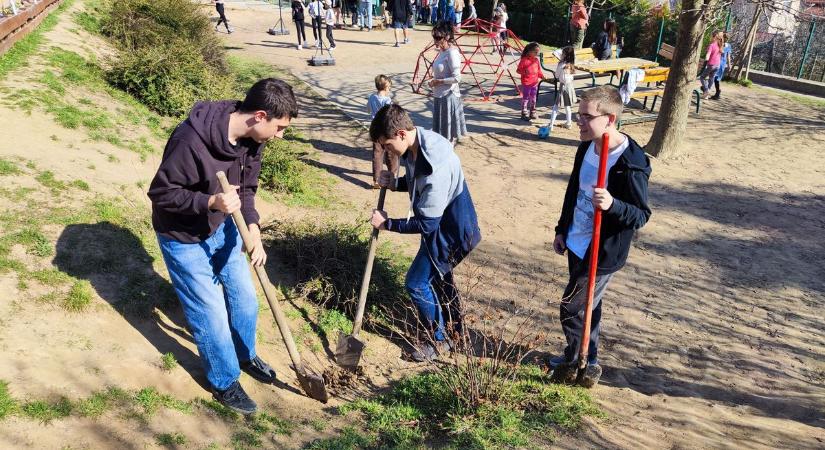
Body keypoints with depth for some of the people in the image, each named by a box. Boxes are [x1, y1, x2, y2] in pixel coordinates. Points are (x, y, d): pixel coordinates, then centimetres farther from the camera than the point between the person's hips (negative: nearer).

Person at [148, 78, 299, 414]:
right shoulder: (191, 140, -35)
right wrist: (211, 202, -39)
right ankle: (224, 382, 28)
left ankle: (245, 356, 44)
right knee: (212, 316, 3)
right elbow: (160, 192, -25)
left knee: (245, 298, 17)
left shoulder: (251, 138, -12)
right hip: (184, 238, -7)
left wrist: (253, 231, -14)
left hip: (222, 228, 7)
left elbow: (246, 187, 0)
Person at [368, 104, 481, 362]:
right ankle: (452, 326, 48)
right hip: (440, 224, 10)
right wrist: (395, 183, -7)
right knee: (438, 274, 25)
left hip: (451, 231, -10)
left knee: (417, 283, -2)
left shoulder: (435, 166, -36)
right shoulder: (416, 143, -7)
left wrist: (386, 224, -18)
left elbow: (425, 224, -29)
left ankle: (438, 340, 20)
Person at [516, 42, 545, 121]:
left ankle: (532, 112, 26)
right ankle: (524, 113, 8)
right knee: (525, 98, 0)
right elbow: (518, 70, -11)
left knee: (533, 98, 14)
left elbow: (538, 70, 14)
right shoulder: (524, 60, -13)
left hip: (535, 83, 6)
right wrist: (524, 71, -29)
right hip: (526, 83, -6)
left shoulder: (536, 60, 6)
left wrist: (542, 76, -3)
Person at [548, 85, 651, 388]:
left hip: (603, 254, -8)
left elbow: (641, 216, -20)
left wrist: (612, 204, -38)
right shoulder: (587, 147, 1)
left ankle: (576, 362, 25)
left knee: (572, 310, 1)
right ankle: (586, 360, 39)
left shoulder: (631, 164, -25)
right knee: (586, 306, 21)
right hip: (576, 244, 8)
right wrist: (562, 229, 16)